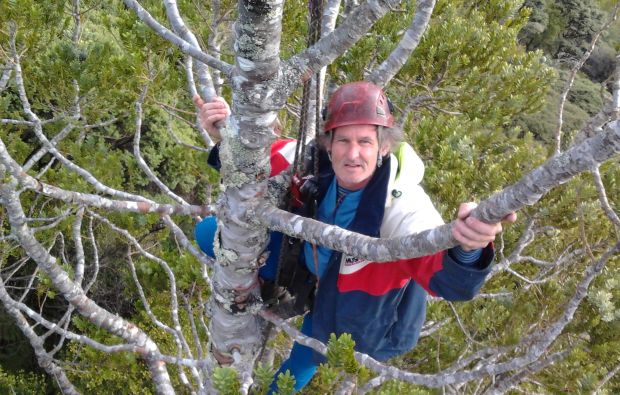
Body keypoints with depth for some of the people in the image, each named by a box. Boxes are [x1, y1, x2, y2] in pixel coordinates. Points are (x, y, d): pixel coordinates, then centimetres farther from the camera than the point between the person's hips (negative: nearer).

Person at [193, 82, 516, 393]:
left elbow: (450, 281, -54)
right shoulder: (316, 164, -27)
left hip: (356, 314, -4)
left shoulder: (404, 208, -40)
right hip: (311, 270, 4)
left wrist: (467, 249, -79)